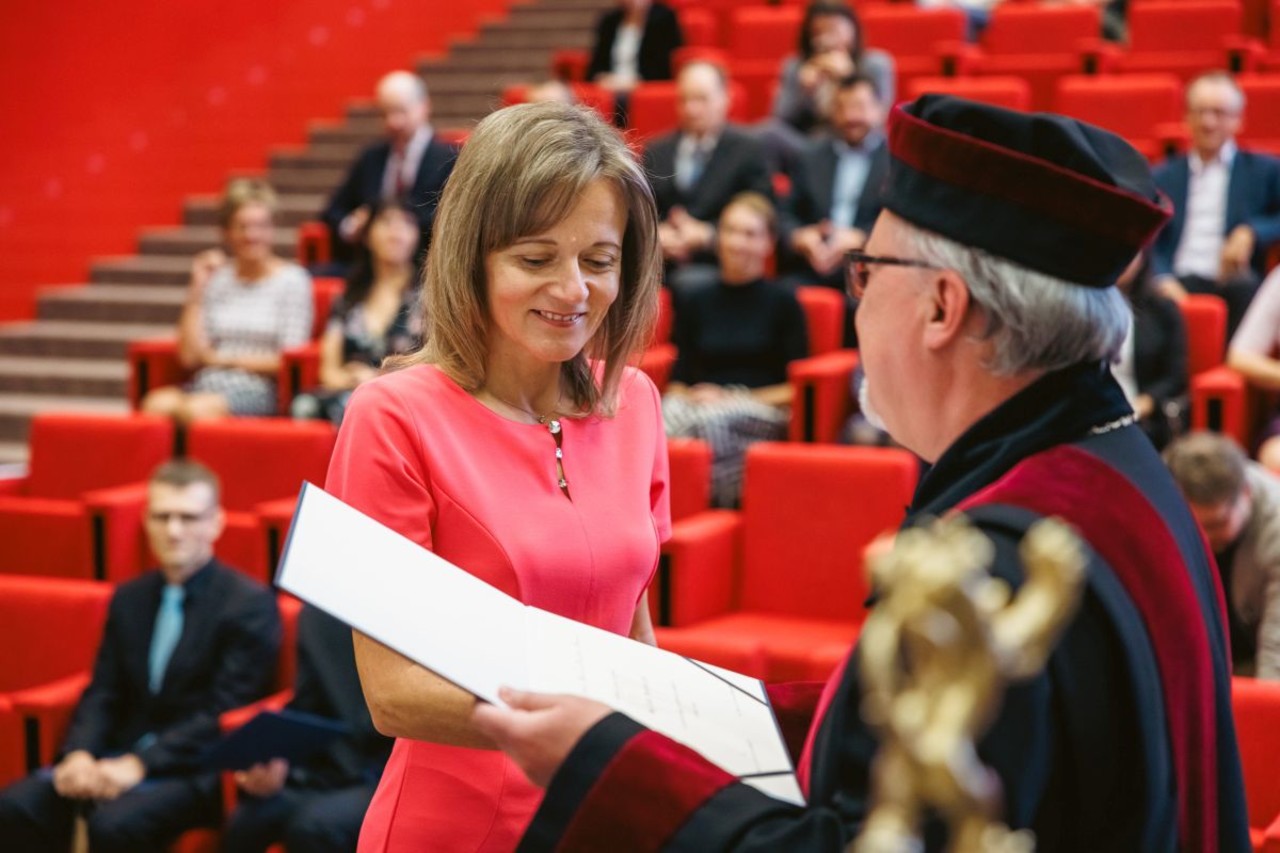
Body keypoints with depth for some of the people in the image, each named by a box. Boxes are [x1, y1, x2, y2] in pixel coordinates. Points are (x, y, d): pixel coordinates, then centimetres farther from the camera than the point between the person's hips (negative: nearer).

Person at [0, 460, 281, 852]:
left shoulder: (250, 605, -6)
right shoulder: (129, 598, 16)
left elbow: (226, 714, -12)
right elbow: (102, 694, 13)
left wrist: (139, 764, -20)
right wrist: (79, 753, -9)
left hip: (197, 770, -6)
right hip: (123, 756, 6)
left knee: (116, 822, -34)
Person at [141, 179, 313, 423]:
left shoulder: (292, 280, 3)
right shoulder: (217, 279, 13)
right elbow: (189, 356, 7)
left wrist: (222, 359, 3)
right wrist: (197, 291, 3)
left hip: (260, 387, -4)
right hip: (209, 382, 4)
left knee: (196, 409, -35)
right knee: (155, 404, -30)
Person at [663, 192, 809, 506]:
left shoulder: (783, 302, 9)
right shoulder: (694, 302, 20)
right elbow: (679, 377, 18)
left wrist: (734, 399, -7)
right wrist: (683, 396, -7)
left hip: (762, 411, -2)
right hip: (697, 404, 3)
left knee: (705, 420, -38)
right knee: (668, 418, -36)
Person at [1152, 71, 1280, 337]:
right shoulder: (1162, 177, 21)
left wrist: (1252, 233, -11)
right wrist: (1162, 279, -12)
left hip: (1237, 282, -1)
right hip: (1179, 284, 1)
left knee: (1245, 289, -37)